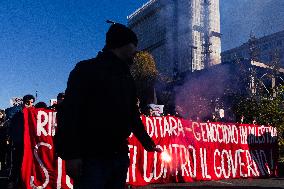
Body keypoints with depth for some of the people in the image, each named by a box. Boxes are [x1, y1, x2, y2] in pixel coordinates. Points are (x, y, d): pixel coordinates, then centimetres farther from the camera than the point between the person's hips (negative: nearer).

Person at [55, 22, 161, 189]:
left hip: (120, 156, 7)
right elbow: (69, 112, -12)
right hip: (92, 157, -6)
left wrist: (148, 143, 21)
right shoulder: (87, 69, -4)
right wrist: (71, 154, -19)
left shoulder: (127, 78, 17)